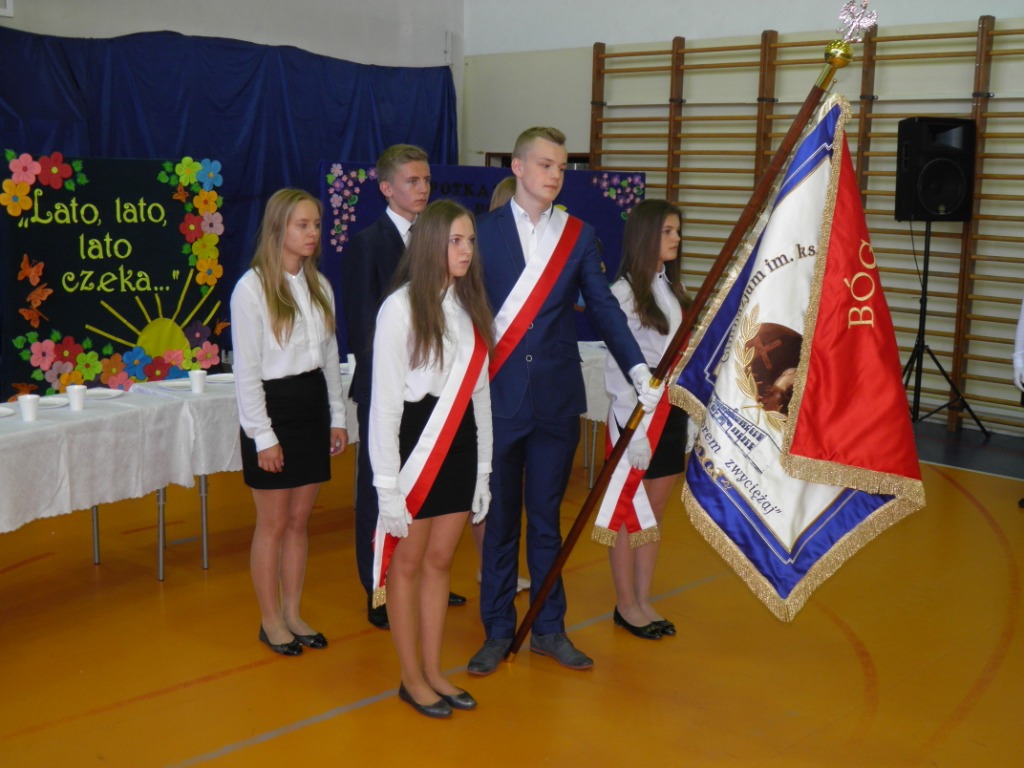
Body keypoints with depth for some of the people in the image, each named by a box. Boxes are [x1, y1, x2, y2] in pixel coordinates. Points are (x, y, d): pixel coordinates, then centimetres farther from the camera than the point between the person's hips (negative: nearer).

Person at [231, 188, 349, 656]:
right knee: (274, 523, 4)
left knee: (299, 519, 12)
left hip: (312, 405, 6)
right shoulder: (252, 288, -12)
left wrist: (337, 416, 9)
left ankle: (292, 613, 25)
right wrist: (263, 436, -14)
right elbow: (246, 370, -12)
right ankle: (271, 621, 19)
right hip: (272, 408, -6)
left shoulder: (319, 286, 7)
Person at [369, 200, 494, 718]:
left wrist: (483, 470, 11)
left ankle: (433, 670, 27)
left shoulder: (471, 307, 7)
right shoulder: (401, 307, -13)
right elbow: (384, 401, -13)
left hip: (460, 442, 6)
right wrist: (388, 485, -15)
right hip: (414, 442, -6)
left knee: (440, 559, 14)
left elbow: (479, 390, 10)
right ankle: (411, 679, 22)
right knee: (409, 562, 8)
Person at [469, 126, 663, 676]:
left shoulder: (579, 235, 5)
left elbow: (603, 309, 0)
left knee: (546, 518, 12)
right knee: (498, 518, 9)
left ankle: (549, 629, 25)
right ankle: (498, 632, 22)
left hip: (556, 399, 1)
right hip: (496, 398, -1)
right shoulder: (482, 232, 0)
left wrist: (640, 370, -13)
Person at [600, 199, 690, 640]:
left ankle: (644, 602, 23)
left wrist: (691, 417, 8)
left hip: (673, 410, 7)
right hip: (638, 413, -7)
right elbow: (618, 368, -13)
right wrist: (634, 430, -16)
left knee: (656, 512, 13)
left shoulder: (672, 289, 11)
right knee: (629, 513, 5)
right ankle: (626, 606, 18)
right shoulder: (623, 293, -12)